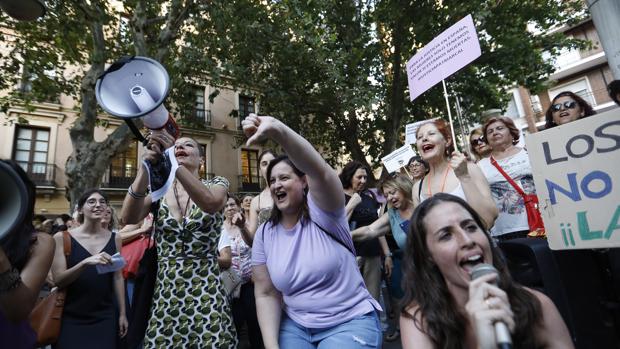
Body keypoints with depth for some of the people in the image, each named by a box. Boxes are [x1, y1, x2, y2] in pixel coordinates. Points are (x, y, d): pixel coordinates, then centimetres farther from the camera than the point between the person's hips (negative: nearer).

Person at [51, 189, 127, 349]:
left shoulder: (114, 238, 1)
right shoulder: (62, 237, -5)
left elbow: (118, 277, 4)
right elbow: (58, 280, -11)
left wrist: (122, 313, 4)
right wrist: (86, 262, -28)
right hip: (71, 318, -1)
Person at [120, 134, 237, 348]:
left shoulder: (216, 184, 1)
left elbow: (210, 204, -24)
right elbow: (128, 218, -12)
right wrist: (146, 167, -25)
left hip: (206, 293, -2)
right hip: (165, 294, 3)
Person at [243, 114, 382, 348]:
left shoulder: (322, 210, -14)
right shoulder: (264, 234, -1)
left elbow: (320, 171, -36)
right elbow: (266, 294, 3)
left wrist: (277, 129, -49)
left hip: (350, 322, -4)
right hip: (295, 326, 4)